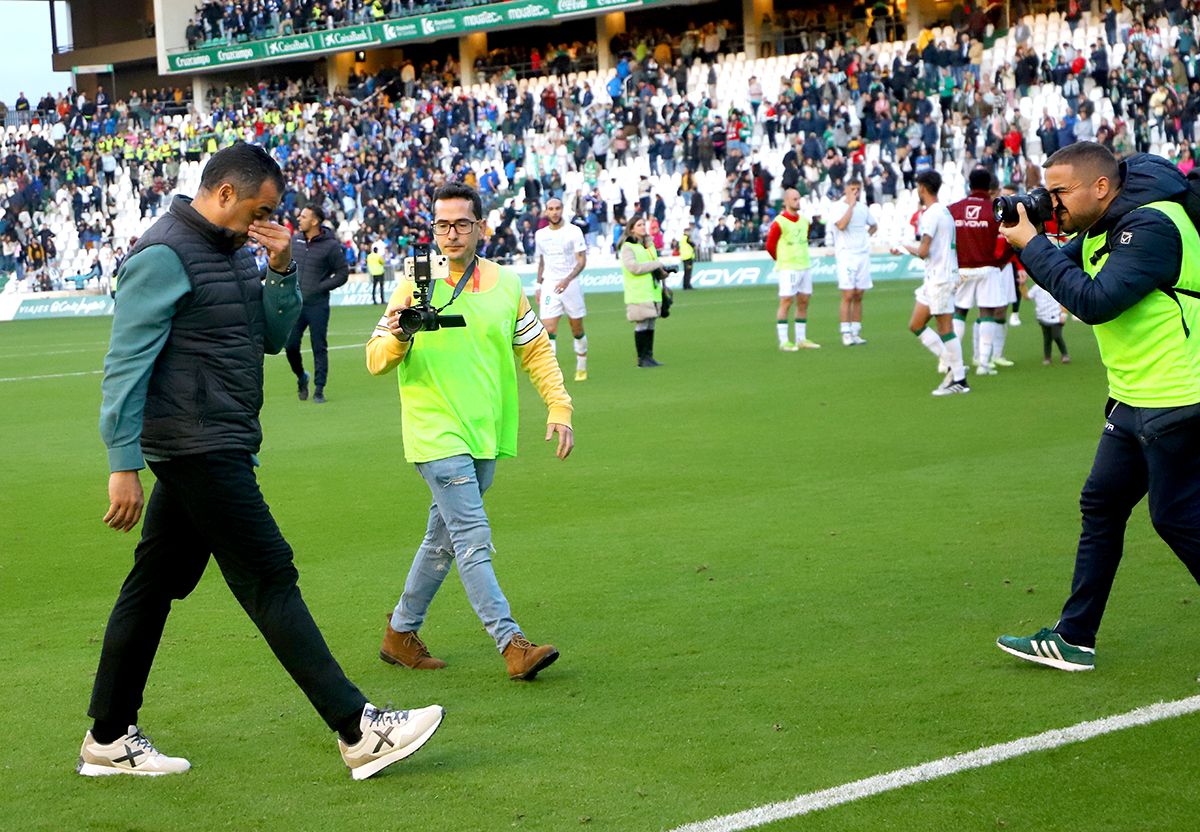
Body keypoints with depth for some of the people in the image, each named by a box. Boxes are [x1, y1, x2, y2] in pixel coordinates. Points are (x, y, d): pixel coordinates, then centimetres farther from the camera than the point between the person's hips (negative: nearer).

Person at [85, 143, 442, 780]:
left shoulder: (232, 250, 15)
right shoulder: (163, 256, -13)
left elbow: (273, 338, 17)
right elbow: (126, 364, -16)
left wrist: (281, 271, 0)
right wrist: (123, 465, -19)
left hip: (218, 447, 9)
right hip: (198, 446, -9)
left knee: (155, 583, 12)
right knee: (270, 578, -9)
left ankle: (108, 740, 19)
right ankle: (359, 732, -8)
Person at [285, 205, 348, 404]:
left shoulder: (330, 245, -8)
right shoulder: (295, 240, 6)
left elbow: (343, 273, -4)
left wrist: (321, 287, -12)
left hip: (317, 305, -4)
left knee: (319, 348, 2)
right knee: (291, 345, 1)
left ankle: (319, 390, 10)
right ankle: (301, 377, 28)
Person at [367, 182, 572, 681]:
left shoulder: (505, 284, 7)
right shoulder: (416, 285, -4)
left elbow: (536, 349, 16)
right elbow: (376, 360, -4)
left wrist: (559, 406, 7)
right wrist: (398, 337, -25)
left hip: (485, 435, 5)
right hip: (436, 435, -5)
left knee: (443, 541, 13)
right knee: (474, 538, -14)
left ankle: (401, 633, 26)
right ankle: (511, 644, -17)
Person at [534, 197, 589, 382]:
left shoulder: (574, 231, -4)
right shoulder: (540, 234, 8)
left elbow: (582, 261, -8)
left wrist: (567, 280, -22)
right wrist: (538, 286, 16)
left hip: (571, 284, -2)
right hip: (549, 287, 2)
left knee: (577, 330, 8)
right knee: (549, 330, -12)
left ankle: (581, 367, 26)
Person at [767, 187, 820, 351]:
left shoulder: (804, 221, 10)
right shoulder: (779, 223, -11)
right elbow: (770, 245, -6)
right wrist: (781, 260, 5)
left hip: (805, 267, 7)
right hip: (787, 269, -7)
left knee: (803, 302, 8)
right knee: (786, 302, -7)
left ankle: (801, 339, 15)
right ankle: (784, 342, -4)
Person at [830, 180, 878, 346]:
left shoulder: (862, 207, 13)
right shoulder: (838, 206, -4)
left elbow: (874, 225, 29)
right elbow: (841, 225, -21)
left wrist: (865, 236, 11)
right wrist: (851, 205, -17)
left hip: (863, 255, 5)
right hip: (846, 255, -5)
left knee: (858, 296, 5)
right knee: (848, 296, -9)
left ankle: (856, 333, 9)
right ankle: (846, 334, -7)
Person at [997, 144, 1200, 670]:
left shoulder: (1152, 226, -21)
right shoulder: (1101, 228, 10)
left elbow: (1095, 301, -28)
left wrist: (1031, 245, -22)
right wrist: (1018, 242, -5)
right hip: (1133, 400, 10)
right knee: (1101, 507, 10)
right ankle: (1073, 639, 16)